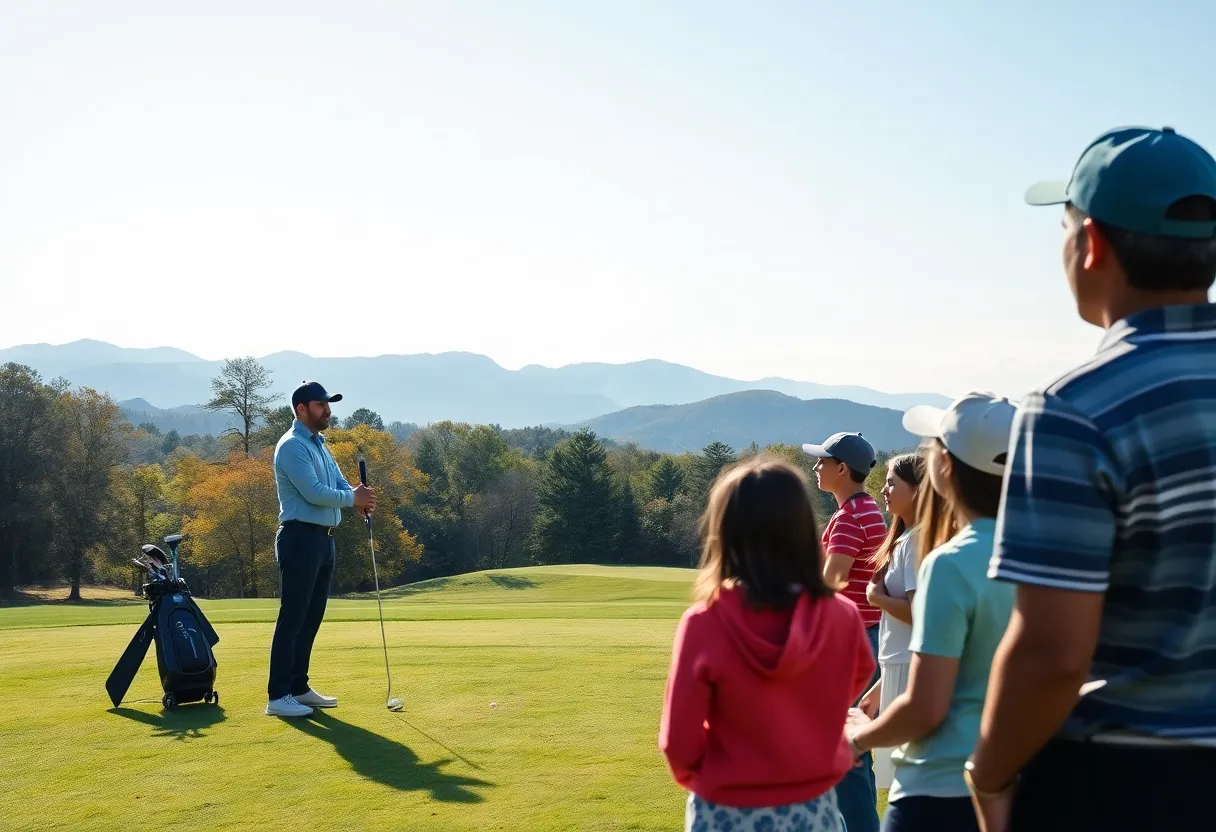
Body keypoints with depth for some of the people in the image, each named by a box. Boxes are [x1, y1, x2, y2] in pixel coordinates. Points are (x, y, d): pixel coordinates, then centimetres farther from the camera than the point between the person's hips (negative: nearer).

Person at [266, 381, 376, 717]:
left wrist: (359, 496, -11)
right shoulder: (292, 445, -12)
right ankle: (278, 696, -5)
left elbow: (338, 483, 11)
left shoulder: (319, 444, 18)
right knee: (292, 617, -8)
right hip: (301, 538, -9)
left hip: (323, 538, 10)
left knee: (312, 617, 12)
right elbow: (313, 492, -21)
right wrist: (352, 498, -9)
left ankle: (298, 688, 20)